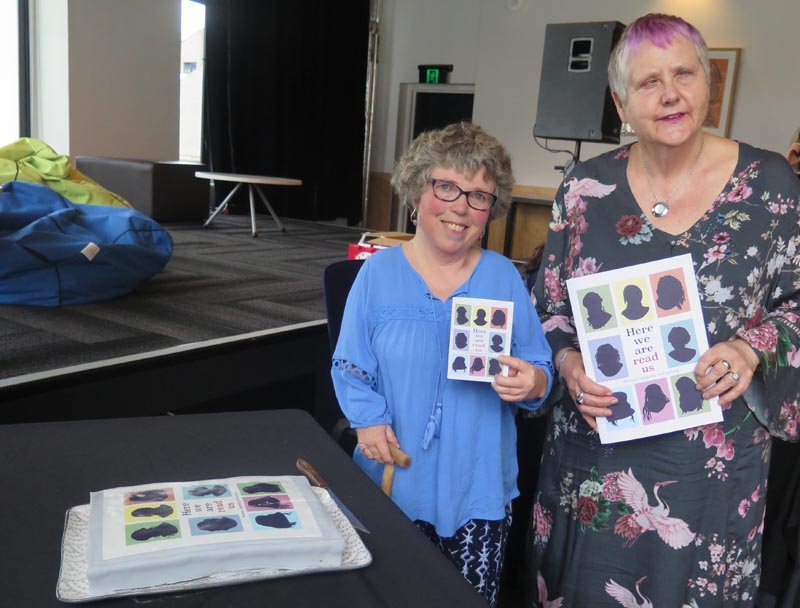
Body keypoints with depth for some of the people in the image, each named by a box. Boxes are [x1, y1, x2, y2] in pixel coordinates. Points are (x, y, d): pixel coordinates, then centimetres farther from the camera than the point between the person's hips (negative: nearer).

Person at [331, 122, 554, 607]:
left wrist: (532, 383, -21)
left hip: (478, 485, 1)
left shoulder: (504, 278, -1)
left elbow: (541, 370, 1)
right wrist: (369, 419, -14)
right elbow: (351, 366, 2)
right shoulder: (379, 272, -3)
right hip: (394, 478, 0)